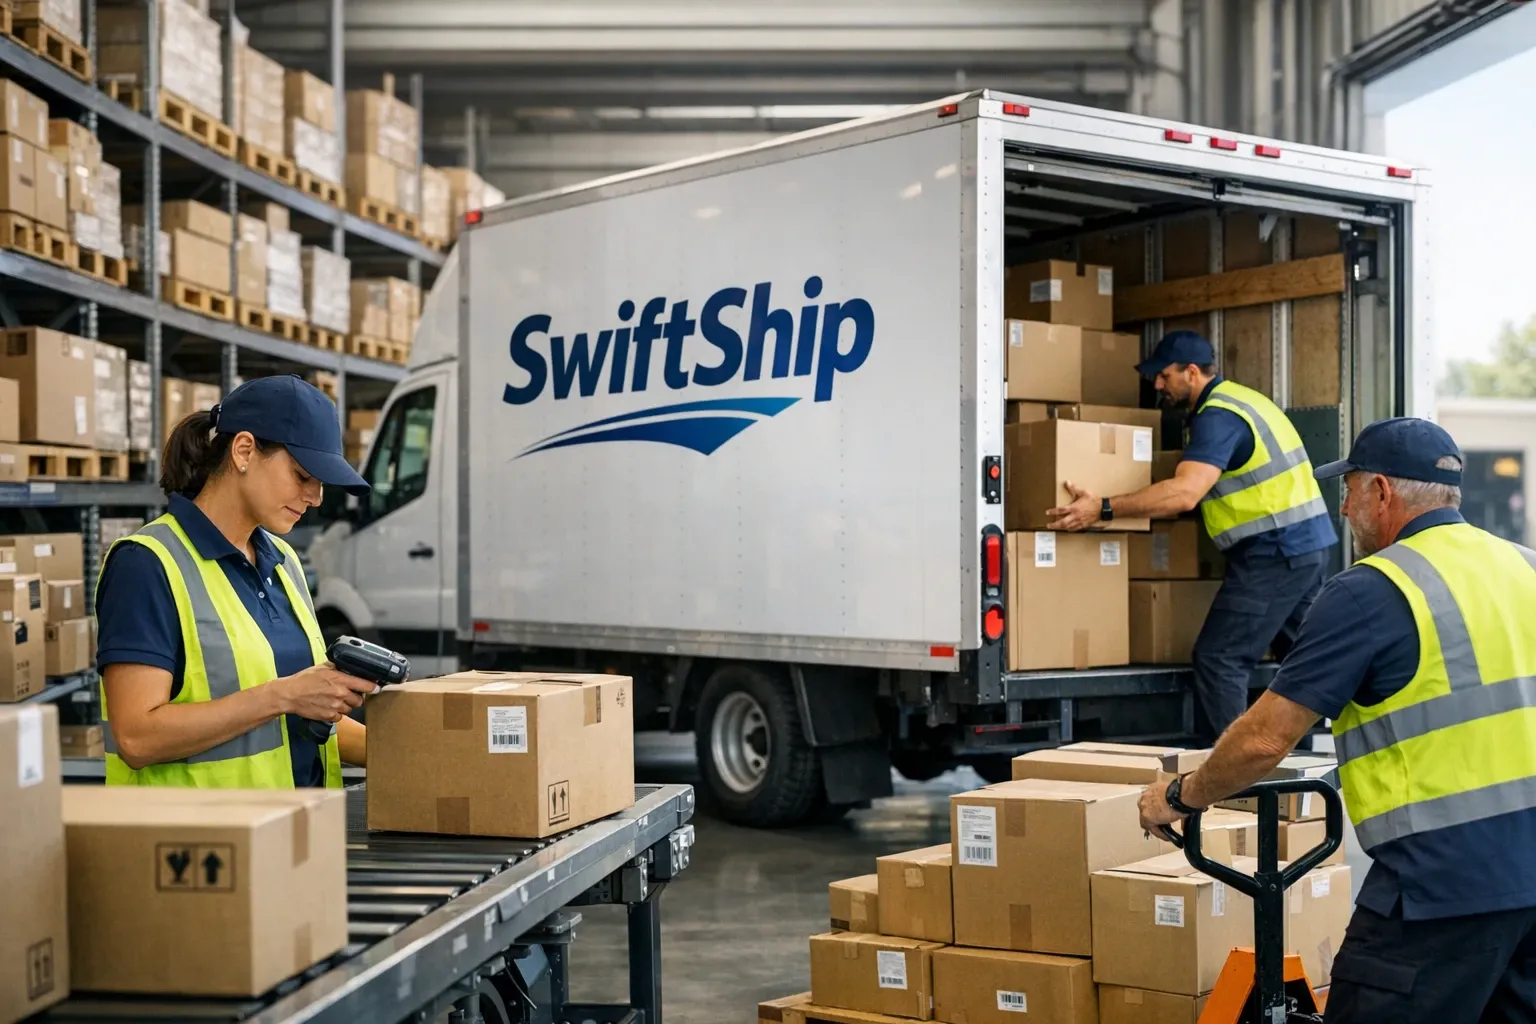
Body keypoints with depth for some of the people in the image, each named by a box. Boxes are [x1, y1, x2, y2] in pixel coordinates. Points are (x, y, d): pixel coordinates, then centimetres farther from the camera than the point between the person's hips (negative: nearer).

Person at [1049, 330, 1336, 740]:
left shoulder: (1218, 416, -15)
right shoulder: (1238, 399, 17)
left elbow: (1185, 493, -28)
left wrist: (1103, 509, -30)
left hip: (1274, 552, -11)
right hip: (1309, 541, 11)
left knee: (1218, 658, -9)